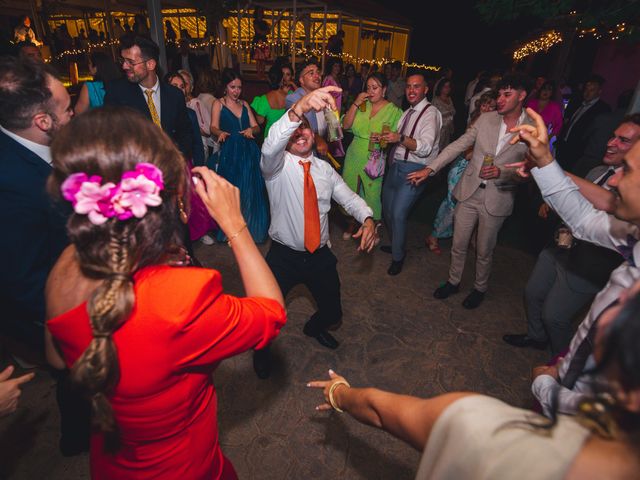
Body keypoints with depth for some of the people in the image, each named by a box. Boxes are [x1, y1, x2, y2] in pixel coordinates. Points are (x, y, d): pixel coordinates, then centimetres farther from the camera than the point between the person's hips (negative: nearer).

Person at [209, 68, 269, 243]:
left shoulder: (244, 104, 16)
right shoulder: (218, 104, 5)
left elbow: (257, 127, 8)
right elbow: (214, 127, -8)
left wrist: (251, 130, -16)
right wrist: (221, 133, -32)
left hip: (249, 152, 4)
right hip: (229, 153, -3)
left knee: (250, 190, 5)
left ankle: (251, 228, 18)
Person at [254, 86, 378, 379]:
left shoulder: (325, 169, 6)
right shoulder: (277, 165, -10)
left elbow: (349, 198, 6)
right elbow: (270, 147, -34)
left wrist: (367, 218, -16)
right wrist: (297, 110, -50)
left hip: (320, 255, 4)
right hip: (283, 256, -4)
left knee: (332, 313, 14)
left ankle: (315, 328, 53)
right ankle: (262, 348, 34)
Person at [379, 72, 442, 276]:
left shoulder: (431, 113, -10)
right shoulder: (408, 112, 16)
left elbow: (425, 148, -23)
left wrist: (400, 138, -35)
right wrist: (386, 138, 7)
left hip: (413, 170, -8)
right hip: (396, 165, 9)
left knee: (398, 214, -12)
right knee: (387, 209, 16)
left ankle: (398, 256, 8)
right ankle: (396, 244, 38)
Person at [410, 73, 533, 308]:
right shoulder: (486, 119, 0)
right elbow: (458, 145, -1)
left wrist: (501, 172, -25)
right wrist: (430, 168, -9)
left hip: (497, 199, -2)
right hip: (469, 192, 2)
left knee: (484, 251, 13)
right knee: (458, 245, 14)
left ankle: (480, 288, 38)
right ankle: (453, 281, 37)